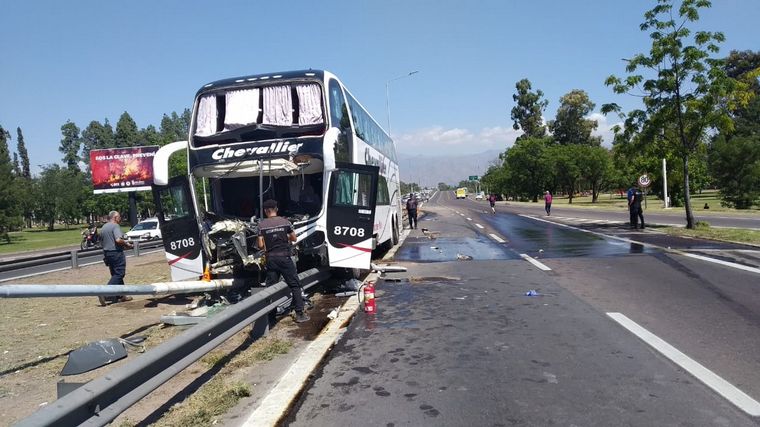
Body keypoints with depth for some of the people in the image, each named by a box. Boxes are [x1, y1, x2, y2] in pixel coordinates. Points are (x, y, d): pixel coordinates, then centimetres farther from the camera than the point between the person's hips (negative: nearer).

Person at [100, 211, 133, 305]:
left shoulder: (103, 228, 15)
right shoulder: (115, 226, -13)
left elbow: (102, 241, 21)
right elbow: (118, 240, -26)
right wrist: (127, 244, -9)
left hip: (106, 253, 9)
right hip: (116, 253, -9)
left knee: (115, 274, 15)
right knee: (118, 274, -7)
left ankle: (121, 295, 19)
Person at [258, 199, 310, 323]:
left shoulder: (262, 225, -2)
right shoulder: (285, 222, -2)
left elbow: (260, 245, -3)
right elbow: (294, 238, 5)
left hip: (271, 259, 2)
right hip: (284, 257, -1)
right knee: (295, 285, 5)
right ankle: (300, 314, 3)